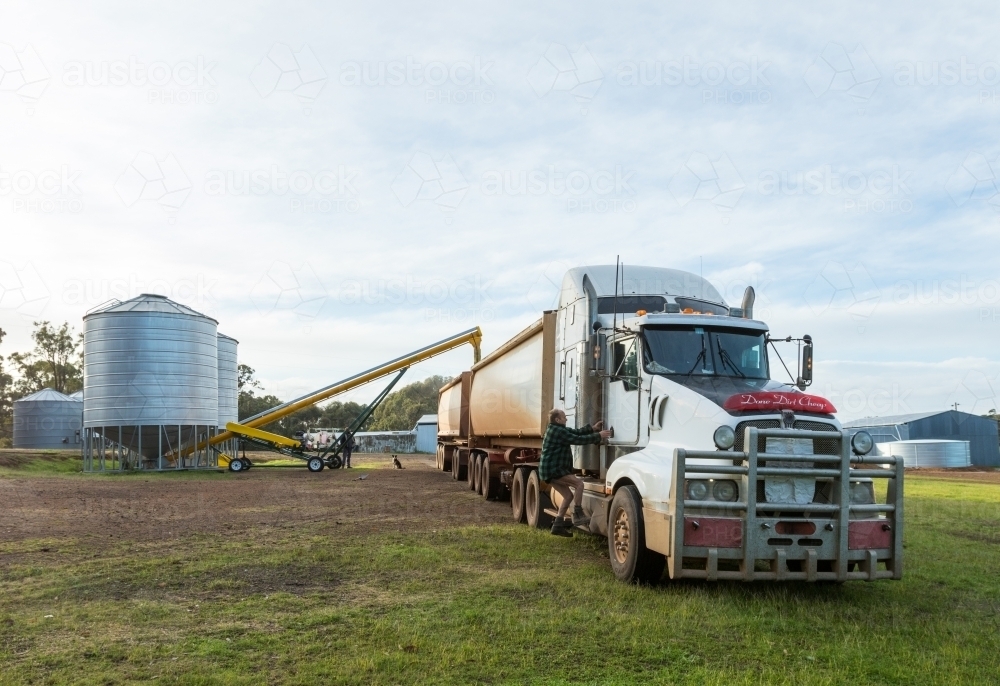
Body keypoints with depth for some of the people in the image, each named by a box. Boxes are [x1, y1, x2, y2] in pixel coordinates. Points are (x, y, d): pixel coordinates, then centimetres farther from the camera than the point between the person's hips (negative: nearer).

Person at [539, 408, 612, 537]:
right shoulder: (559, 431, -16)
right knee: (579, 483, -15)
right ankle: (578, 515, -13)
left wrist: (593, 428, 9)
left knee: (568, 496, 12)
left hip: (550, 470, 11)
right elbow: (578, 439, -18)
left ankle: (558, 526, 12)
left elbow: (576, 432, 17)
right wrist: (598, 436, -13)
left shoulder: (557, 429, 17)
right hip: (552, 470, -11)